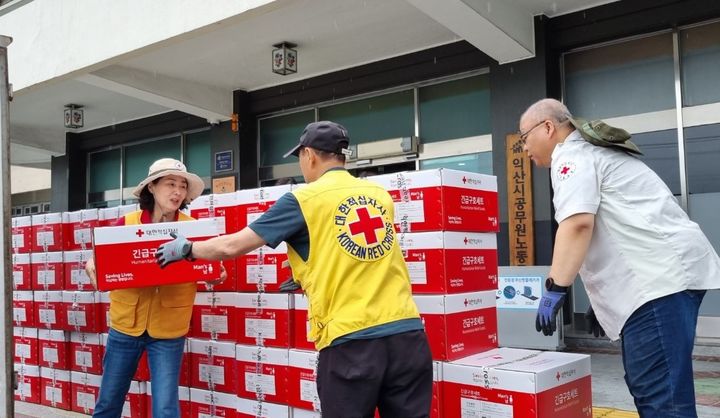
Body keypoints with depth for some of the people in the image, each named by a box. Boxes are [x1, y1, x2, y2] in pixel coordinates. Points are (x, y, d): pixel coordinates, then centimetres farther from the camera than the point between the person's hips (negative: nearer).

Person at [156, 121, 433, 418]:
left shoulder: (303, 199, -2)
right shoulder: (381, 195, 11)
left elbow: (231, 246, 4)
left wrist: (186, 248, 21)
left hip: (350, 340, -4)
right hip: (408, 332, 4)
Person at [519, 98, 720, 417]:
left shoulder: (571, 156, -4)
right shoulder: (590, 151, 28)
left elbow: (578, 224, -20)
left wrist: (555, 288, -19)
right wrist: (606, 297, 29)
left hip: (661, 277, -11)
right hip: (665, 274, 11)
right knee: (648, 386, 15)